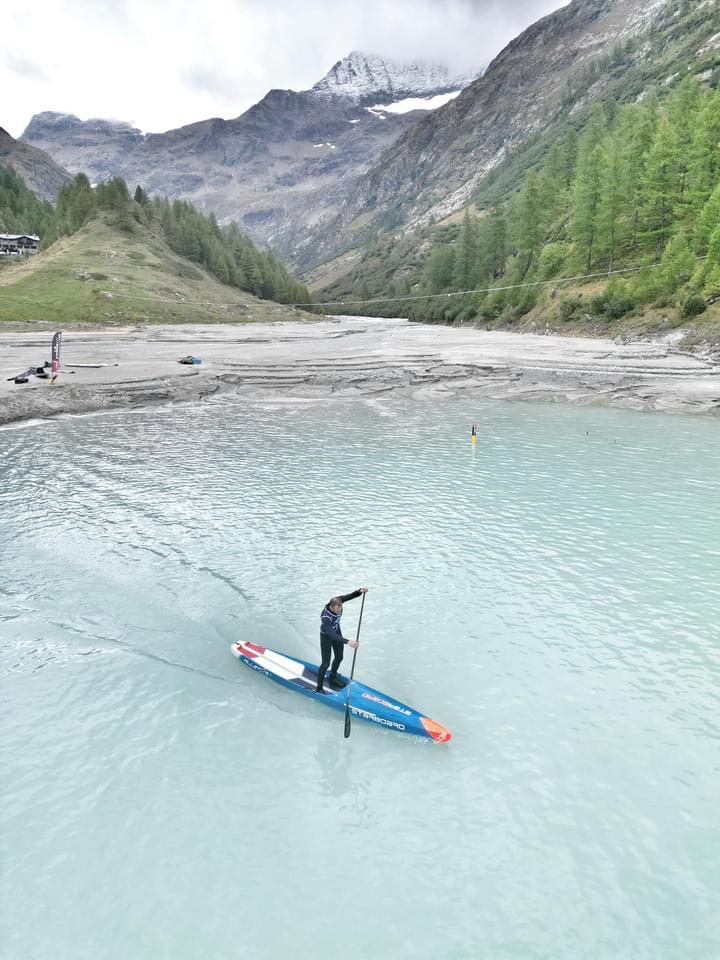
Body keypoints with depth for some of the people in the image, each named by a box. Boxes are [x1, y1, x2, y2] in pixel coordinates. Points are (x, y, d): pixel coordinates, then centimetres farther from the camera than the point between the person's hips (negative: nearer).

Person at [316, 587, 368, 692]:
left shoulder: (338, 602, -27)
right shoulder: (325, 617, -43)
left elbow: (351, 595, -23)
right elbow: (332, 635, -50)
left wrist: (360, 590, -46)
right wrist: (347, 642, -60)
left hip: (337, 632, 7)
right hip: (326, 636, -7)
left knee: (339, 657, 21)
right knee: (326, 663, 3)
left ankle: (332, 678, 46)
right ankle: (319, 688, 22)